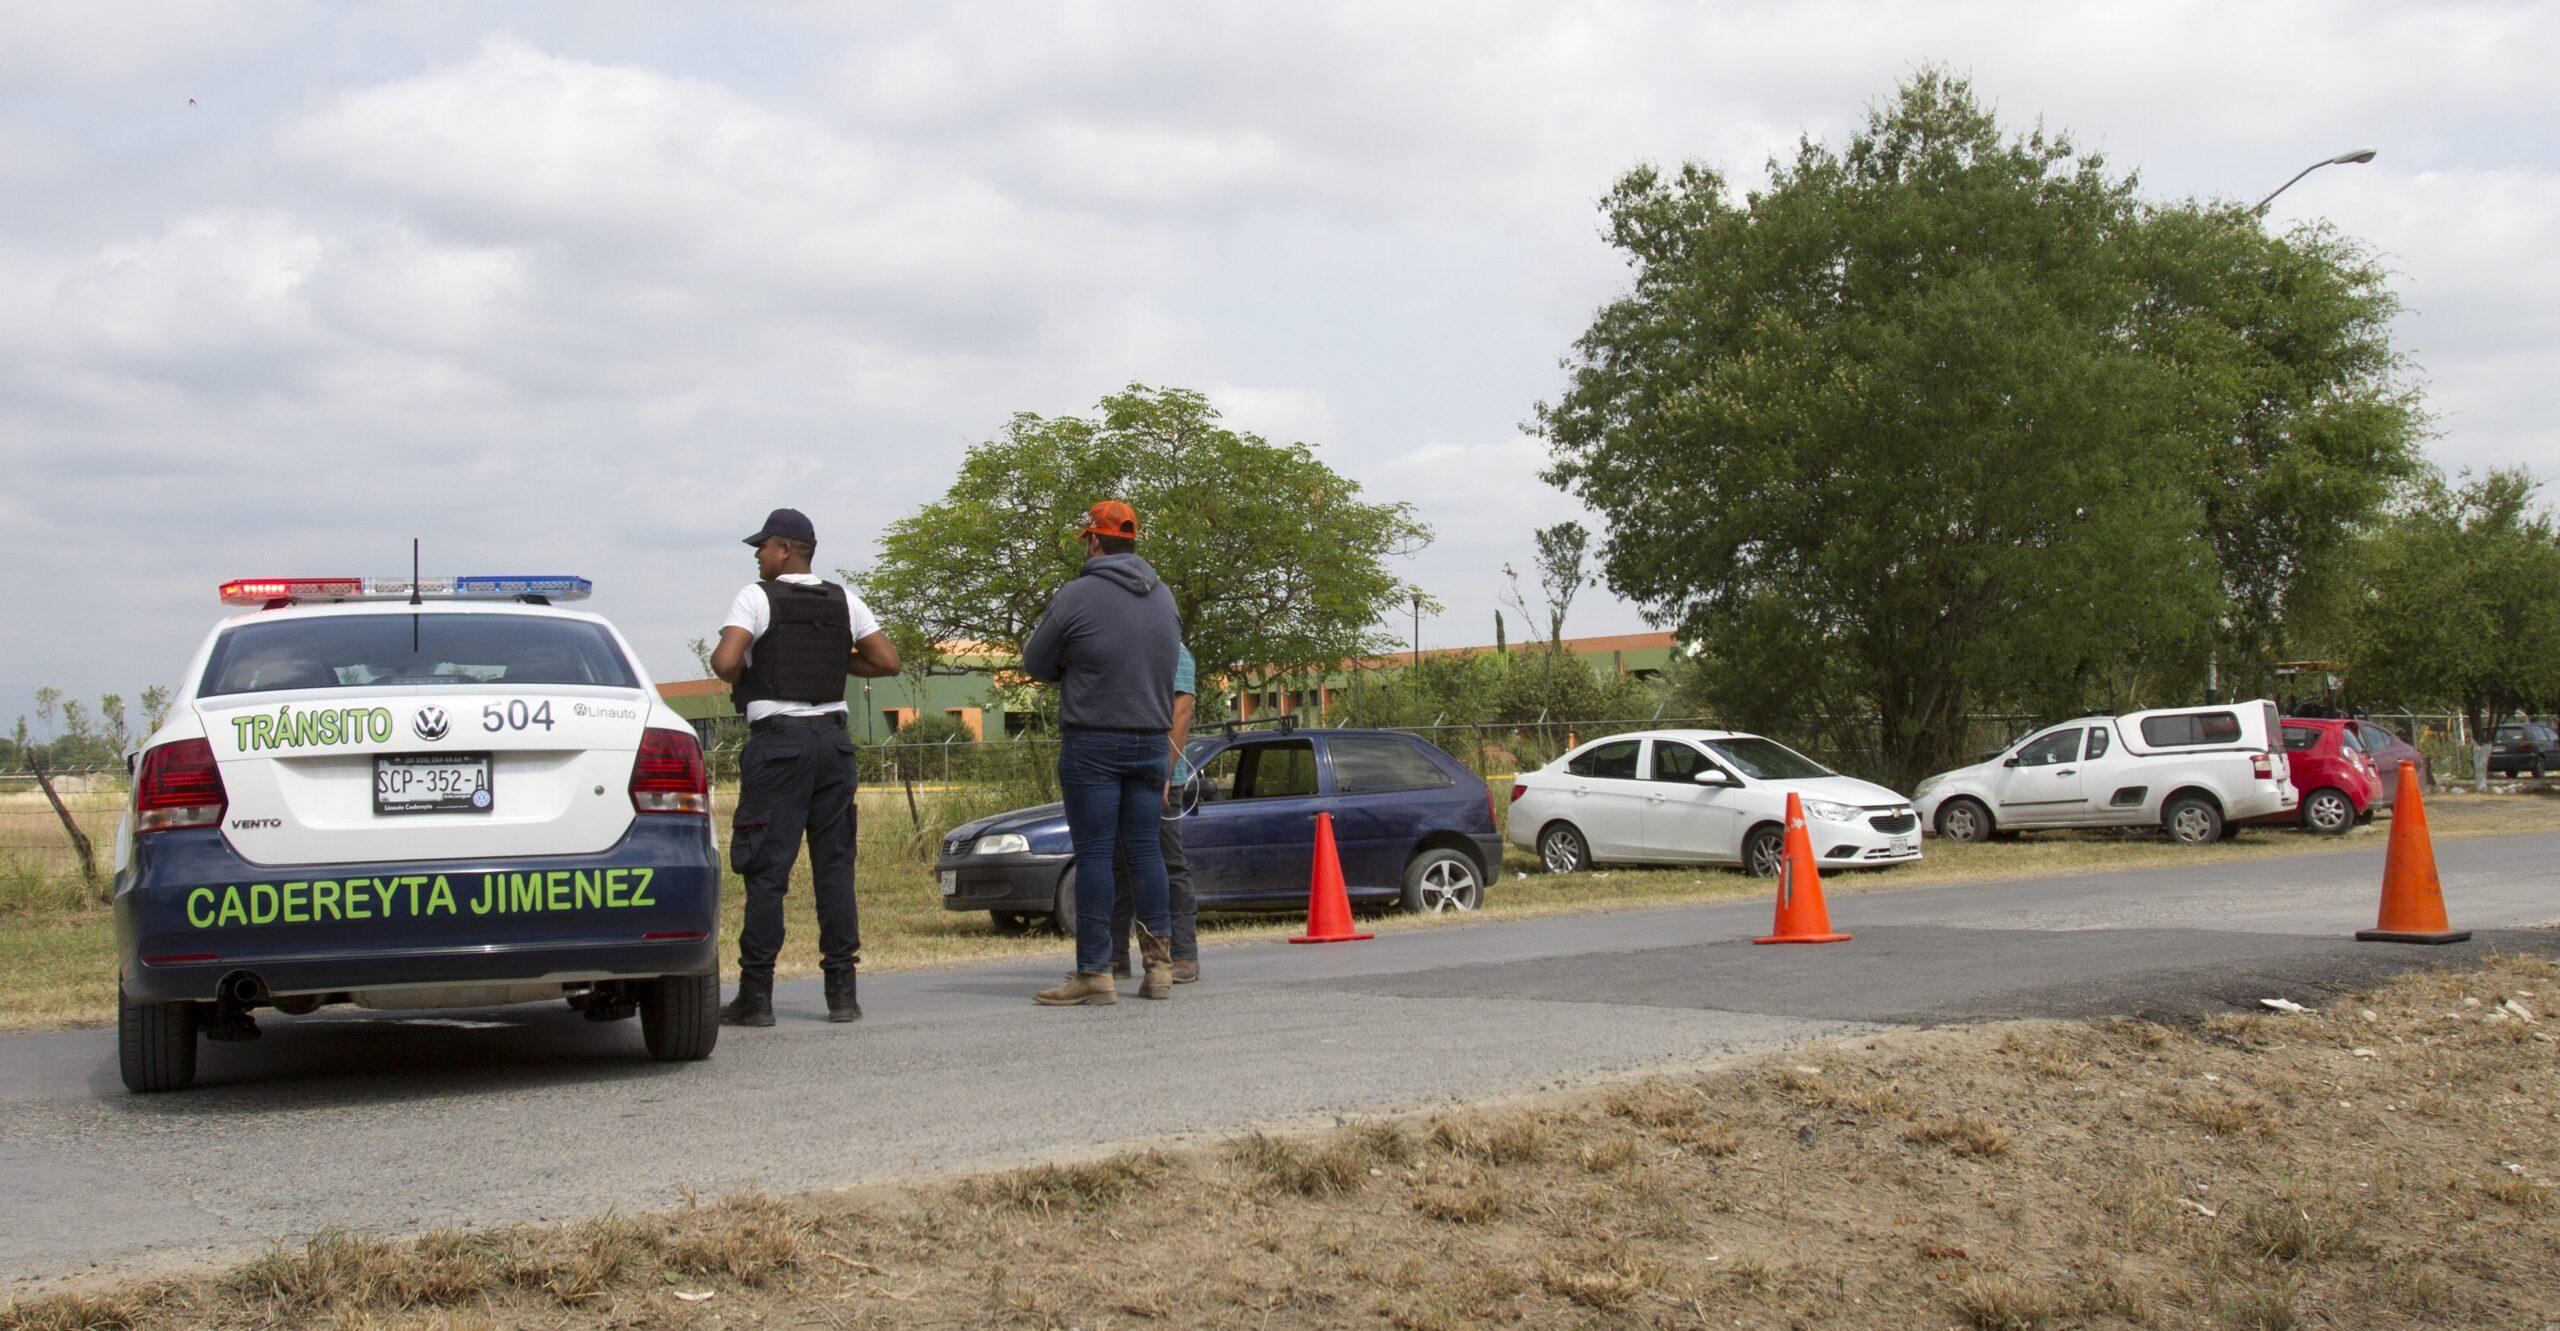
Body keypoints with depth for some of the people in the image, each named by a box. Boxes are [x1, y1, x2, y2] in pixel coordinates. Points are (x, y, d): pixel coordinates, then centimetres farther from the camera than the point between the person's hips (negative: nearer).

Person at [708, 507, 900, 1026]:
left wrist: (731, 674, 5)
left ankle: (756, 995, -2)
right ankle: (842, 991, 5)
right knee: (835, 865, 7)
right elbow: (887, 661, 8)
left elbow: (725, 661, -17)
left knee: (766, 869, -2)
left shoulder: (757, 597, -5)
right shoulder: (843, 601, 10)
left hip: (777, 740, -4)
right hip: (833, 738, 5)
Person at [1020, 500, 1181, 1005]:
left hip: (1092, 742, -5)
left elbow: (1035, 663, -1)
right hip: (1152, 740, 5)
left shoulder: (1077, 595, -9)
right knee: (1145, 849, 10)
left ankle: (1094, 973, -3)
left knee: (1094, 854, -3)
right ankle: (1160, 965, 10)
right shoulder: (1164, 596, 10)